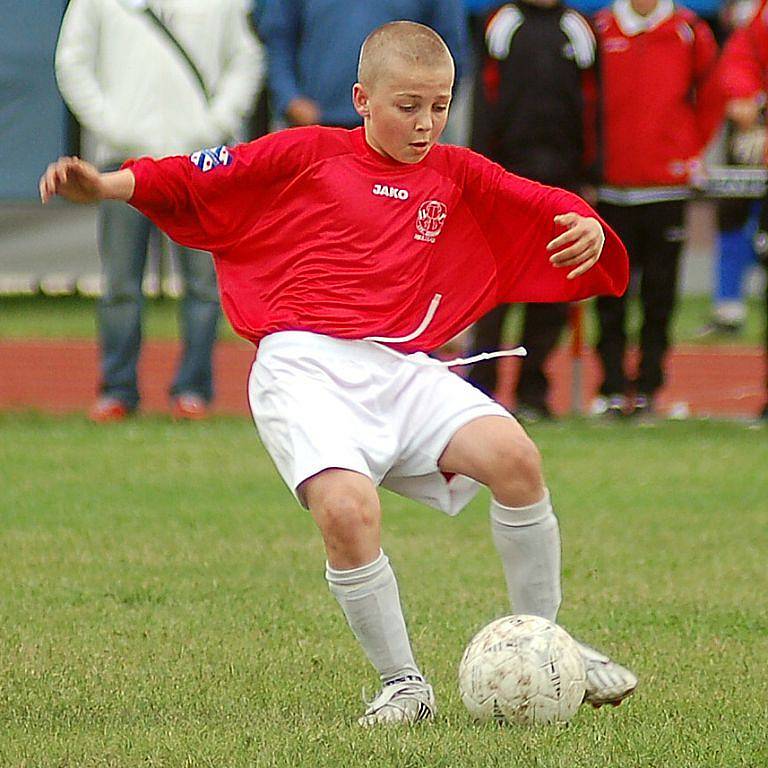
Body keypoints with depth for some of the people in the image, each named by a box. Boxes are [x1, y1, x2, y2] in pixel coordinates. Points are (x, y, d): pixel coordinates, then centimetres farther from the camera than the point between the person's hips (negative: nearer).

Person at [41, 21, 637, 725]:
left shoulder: (457, 175, 19)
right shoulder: (310, 154, 11)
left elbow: (542, 207, 11)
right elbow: (195, 181, 10)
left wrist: (586, 226, -11)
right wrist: (106, 185, -3)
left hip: (403, 370, 3)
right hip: (304, 367, -3)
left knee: (514, 457, -21)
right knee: (346, 507, -29)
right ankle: (402, 684, -8)